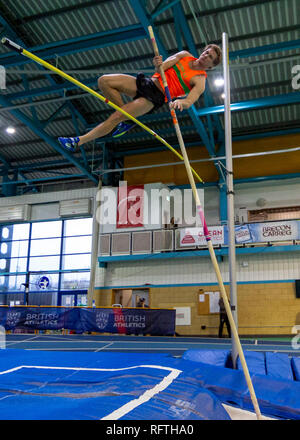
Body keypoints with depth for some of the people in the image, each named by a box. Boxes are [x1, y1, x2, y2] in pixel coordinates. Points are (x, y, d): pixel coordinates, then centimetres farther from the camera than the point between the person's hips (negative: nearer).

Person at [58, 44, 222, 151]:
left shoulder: (199, 80, -4)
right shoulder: (185, 55, 13)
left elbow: (190, 101, -22)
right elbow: (160, 70, 5)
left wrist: (180, 101, -46)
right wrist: (158, 64, -20)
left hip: (155, 97, -7)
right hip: (148, 82, 7)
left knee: (115, 117, -20)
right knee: (104, 81, -9)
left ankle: (78, 141, -11)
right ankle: (128, 118, 3)